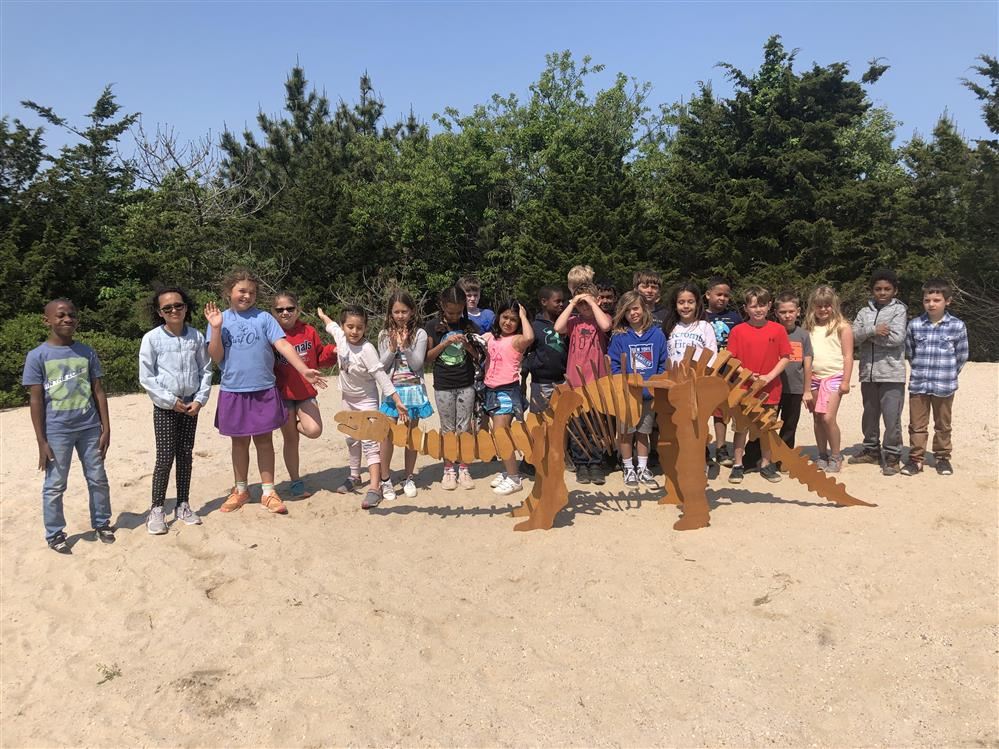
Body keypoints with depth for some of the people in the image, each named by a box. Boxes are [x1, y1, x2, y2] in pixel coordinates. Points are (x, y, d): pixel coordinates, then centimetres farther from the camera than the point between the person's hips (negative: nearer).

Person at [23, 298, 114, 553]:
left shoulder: (87, 353, 4)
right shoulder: (37, 356, -5)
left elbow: (99, 393, 6)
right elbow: (36, 400, -5)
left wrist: (106, 429, 2)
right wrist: (41, 441, -7)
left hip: (90, 427, 3)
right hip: (57, 431, -3)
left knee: (98, 479, 11)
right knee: (55, 485, 7)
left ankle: (101, 523, 28)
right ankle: (54, 534, 21)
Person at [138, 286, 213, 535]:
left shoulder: (196, 336, 1)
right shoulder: (152, 338, -6)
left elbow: (206, 370, 6)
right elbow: (146, 377, -6)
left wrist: (200, 399, -4)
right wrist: (170, 401, -10)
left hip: (191, 404, 3)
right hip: (165, 406, -3)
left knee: (185, 456, 9)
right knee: (165, 458, -4)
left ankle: (183, 505, 20)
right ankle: (156, 510, 7)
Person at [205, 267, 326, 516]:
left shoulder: (263, 318, -1)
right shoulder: (220, 320, 2)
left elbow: (283, 345, -9)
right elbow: (216, 358, -3)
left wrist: (304, 370, -20)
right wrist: (215, 328, -15)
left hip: (264, 390, -1)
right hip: (233, 391, 1)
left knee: (264, 440, 7)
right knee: (239, 441, 13)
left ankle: (268, 492, 16)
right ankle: (241, 490, 29)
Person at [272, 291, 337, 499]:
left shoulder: (308, 331, 2)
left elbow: (321, 357, 11)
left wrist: (333, 351, -6)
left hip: (306, 392, 2)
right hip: (283, 394, -2)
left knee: (314, 431, -18)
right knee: (290, 440, 7)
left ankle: (293, 425, 19)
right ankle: (296, 483, 23)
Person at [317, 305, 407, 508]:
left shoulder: (367, 349, -27)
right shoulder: (340, 337, -10)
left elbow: (381, 376, -29)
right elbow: (331, 325, 15)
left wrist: (397, 400, -34)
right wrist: (322, 315, 34)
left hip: (366, 399, -7)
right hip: (348, 398, 7)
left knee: (370, 442, -13)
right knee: (352, 439, 19)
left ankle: (374, 488, -17)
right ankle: (354, 476, 35)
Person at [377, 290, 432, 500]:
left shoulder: (419, 334, -1)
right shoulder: (384, 335, 4)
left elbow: (416, 364, -7)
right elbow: (382, 365, 1)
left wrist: (405, 346, -19)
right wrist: (392, 348, -13)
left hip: (413, 389, -1)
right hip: (391, 389, 1)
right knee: (387, 434, -4)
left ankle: (408, 478, 19)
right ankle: (385, 479, 7)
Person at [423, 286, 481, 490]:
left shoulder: (469, 326, 2)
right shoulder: (433, 326, -1)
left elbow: (478, 358, 7)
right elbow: (428, 358, -1)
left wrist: (468, 346, -13)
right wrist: (445, 343, -14)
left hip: (466, 385, 1)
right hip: (443, 386, -1)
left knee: (464, 428, 5)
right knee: (448, 429, 6)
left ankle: (463, 469, 15)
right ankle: (449, 470, 16)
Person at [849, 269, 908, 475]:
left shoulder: (898, 310, -1)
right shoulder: (864, 312, 12)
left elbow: (897, 337, -14)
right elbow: (853, 337, -1)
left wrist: (867, 337, -7)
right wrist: (872, 330, -17)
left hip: (892, 374, -5)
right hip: (868, 373, 5)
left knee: (892, 417, -6)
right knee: (870, 415, 16)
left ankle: (892, 456, 5)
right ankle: (871, 450, 30)